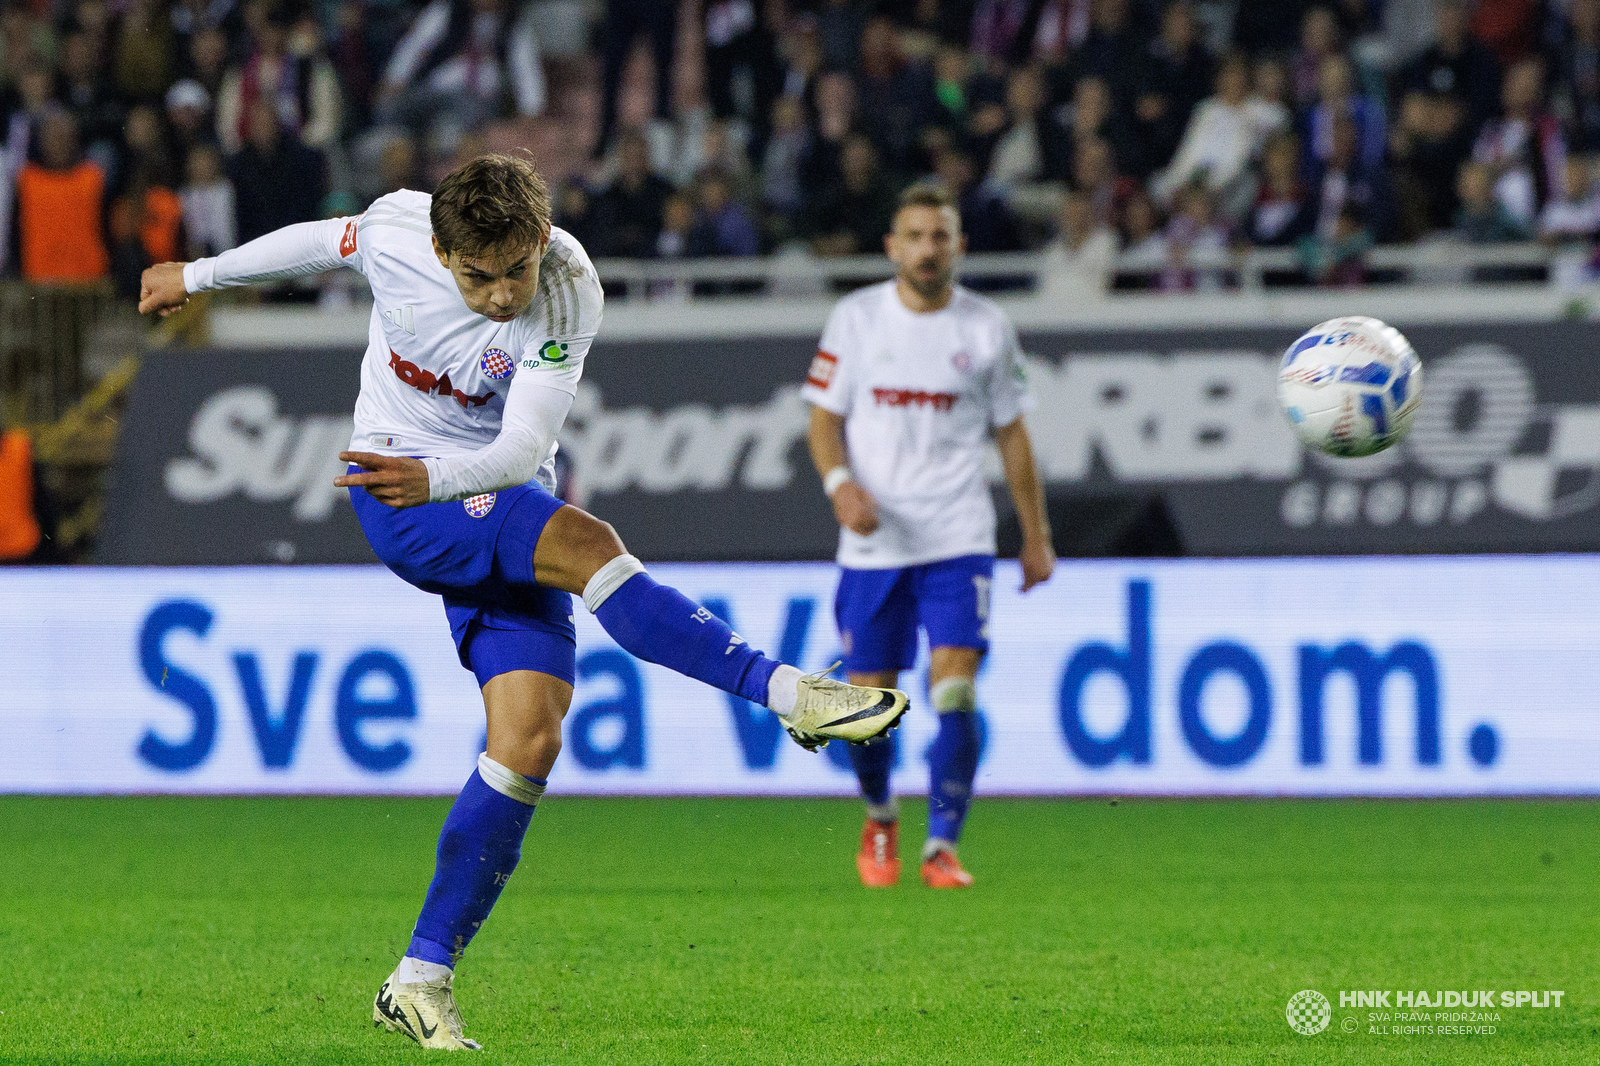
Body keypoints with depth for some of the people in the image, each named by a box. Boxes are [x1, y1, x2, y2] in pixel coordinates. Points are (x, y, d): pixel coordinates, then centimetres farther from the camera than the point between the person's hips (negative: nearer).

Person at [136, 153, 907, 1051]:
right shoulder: (396, 231, -16)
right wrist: (199, 276, 21)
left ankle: (422, 980, -5)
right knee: (588, 545, -30)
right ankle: (787, 692, -29)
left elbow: (525, 447, -25)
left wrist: (437, 477, -43)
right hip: (398, 495, -2)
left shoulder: (569, 298, -19)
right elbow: (320, 242, 8)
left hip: (503, 506, 2)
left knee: (531, 739, -11)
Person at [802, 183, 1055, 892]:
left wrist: (1036, 533, 12)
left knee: (955, 692, -15)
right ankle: (880, 816, 31)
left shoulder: (986, 328, 4)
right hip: (872, 542, 1)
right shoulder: (856, 318, 2)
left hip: (959, 541, -1)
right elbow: (825, 417, 5)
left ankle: (941, 846, -7)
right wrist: (840, 483, -14)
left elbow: (1011, 434, 12)